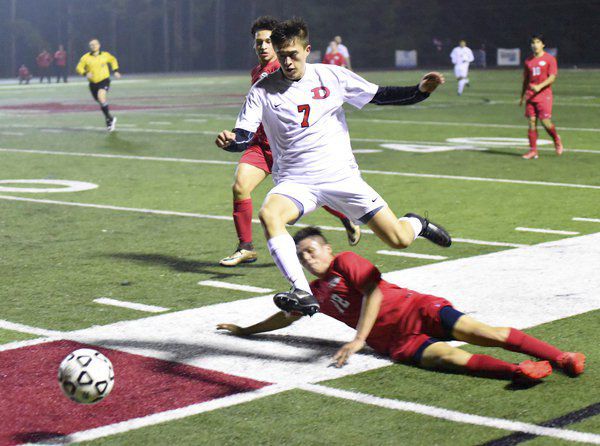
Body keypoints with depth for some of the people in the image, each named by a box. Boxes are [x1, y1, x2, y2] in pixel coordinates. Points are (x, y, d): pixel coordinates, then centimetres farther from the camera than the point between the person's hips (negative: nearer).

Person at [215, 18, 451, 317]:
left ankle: (415, 224, 34)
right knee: (269, 215, -35)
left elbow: (379, 96, 8)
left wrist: (420, 91, -6)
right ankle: (303, 294, -35)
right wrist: (230, 141, -28)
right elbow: (244, 136, -5)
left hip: (341, 176, 1)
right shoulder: (263, 90, -2)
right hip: (294, 182, 0)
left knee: (399, 240, -5)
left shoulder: (332, 76, 1)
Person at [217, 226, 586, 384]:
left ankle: (561, 357, -29)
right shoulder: (315, 293, 20)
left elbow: (372, 292, -11)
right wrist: (246, 330, 41)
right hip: (394, 341, 4)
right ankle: (518, 371, -43)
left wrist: (359, 339, -15)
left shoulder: (346, 262, 1)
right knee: (447, 356, -24)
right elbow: (288, 316, 35)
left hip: (415, 310, -4)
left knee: (475, 331, -21)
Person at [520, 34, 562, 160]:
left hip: (544, 95, -4)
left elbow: (552, 77, -10)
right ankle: (533, 150, 3)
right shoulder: (528, 61, 12)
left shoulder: (550, 59, -2)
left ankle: (556, 140, 19)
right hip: (530, 96, 4)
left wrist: (539, 86, -24)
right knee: (532, 122, 0)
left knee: (545, 122, -10)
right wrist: (522, 96, 20)